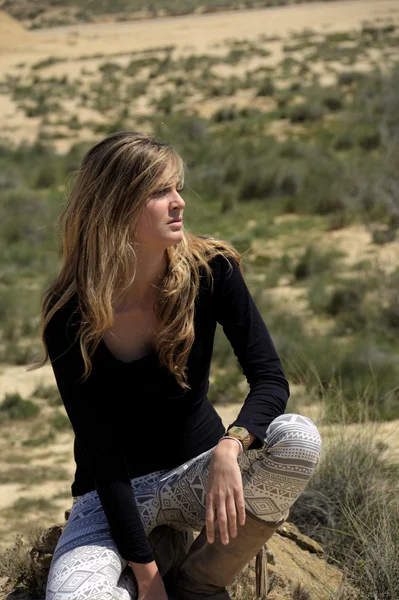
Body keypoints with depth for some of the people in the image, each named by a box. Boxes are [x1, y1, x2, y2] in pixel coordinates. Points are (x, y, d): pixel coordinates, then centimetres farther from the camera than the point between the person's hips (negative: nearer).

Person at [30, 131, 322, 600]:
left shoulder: (211, 271, -13)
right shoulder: (69, 315, -18)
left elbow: (270, 379, -15)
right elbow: (101, 449, -18)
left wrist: (230, 448, -38)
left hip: (196, 471, 3)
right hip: (115, 491, -3)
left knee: (299, 438, -28)